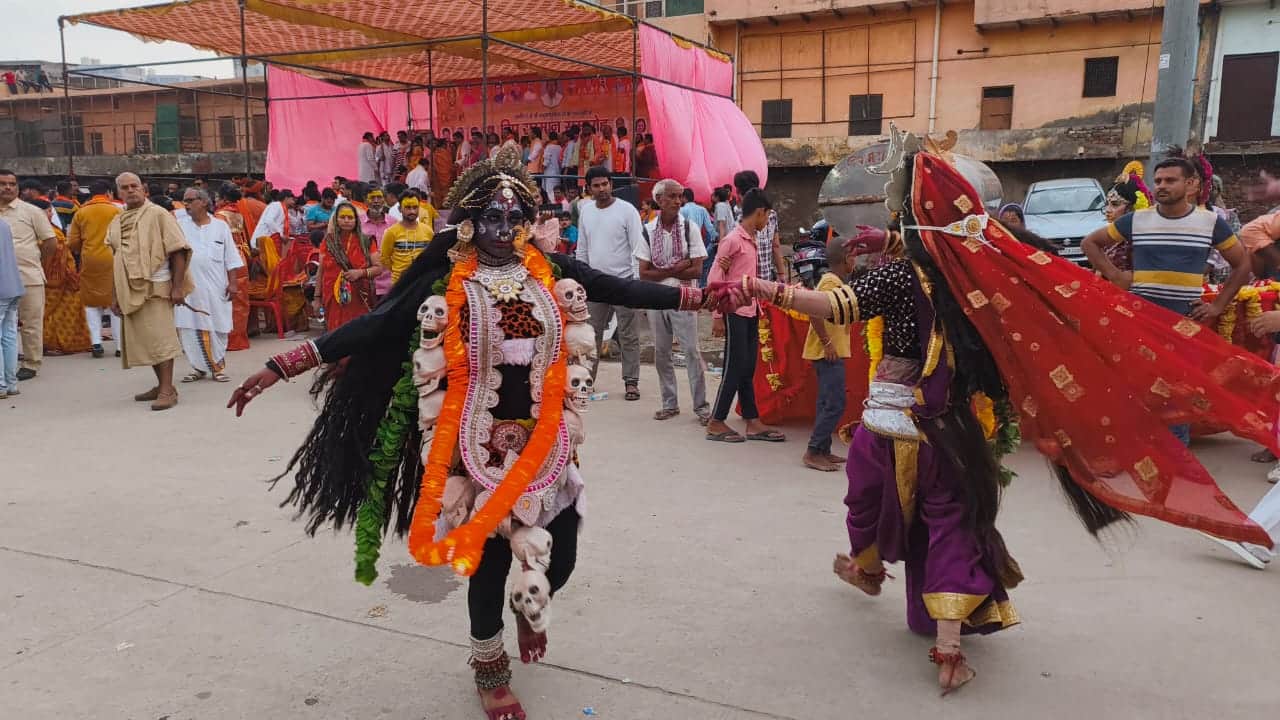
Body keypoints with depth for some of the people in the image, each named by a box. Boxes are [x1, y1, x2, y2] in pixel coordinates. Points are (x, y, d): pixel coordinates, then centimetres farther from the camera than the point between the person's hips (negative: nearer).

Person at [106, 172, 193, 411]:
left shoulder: (158, 214, -5)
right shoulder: (116, 223, 14)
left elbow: (179, 250, -10)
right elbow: (117, 261, 19)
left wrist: (178, 286, -16)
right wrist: (115, 295, 16)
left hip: (155, 287, -7)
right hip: (130, 290, 7)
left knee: (159, 337, -8)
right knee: (142, 340, 11)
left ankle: (168, 390, -4)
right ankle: (161, 385, 22)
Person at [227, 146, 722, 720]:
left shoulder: (552, 272, 0)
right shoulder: (445, 284, -8)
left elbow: (626, 291, 1)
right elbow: (372, 328, -11)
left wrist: (704, 296, 0)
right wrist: (280, 367, -16)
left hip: (547, 440, 3)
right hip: (482, 444, -3)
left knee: (560, 557, 6)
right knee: (489, 556, 6)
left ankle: (528, 607, 46)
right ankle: (489, 667, 36)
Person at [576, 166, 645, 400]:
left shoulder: (627, 210, -7)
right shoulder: (585, 210, 7)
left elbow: (638, 247, -9)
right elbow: (582, 249, 15)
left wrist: (637, 281, -14)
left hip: (624, 280, -4)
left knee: (628, 336, 2)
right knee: (592, 334, 10)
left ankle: (631, 381, 11)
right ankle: (587, 378, 19)